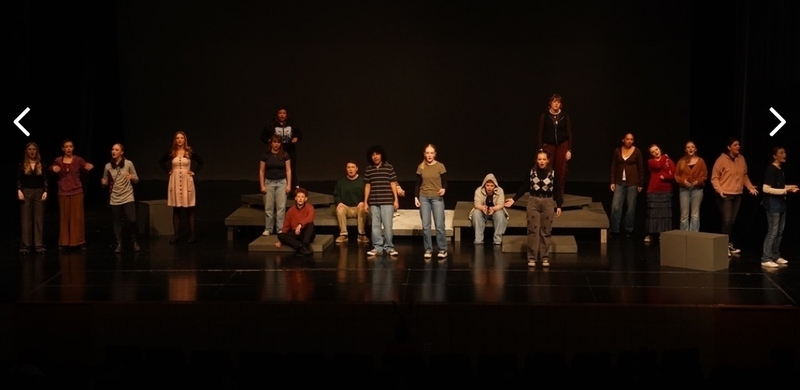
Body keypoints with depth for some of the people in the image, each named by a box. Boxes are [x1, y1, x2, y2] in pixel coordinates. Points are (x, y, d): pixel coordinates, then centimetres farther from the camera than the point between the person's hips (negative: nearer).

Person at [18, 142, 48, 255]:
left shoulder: (42, 164, 3)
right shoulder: (22, 164, 1)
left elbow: (45, 179, 4)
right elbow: (18, 179, 2)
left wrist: (45, 191, -5)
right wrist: (19, 191, -10)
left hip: (39, 192, 1)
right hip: (26, 192, -1)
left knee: (39, 219, 2)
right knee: (26, 219, 0)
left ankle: (39, 245, 6)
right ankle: (25, 245, 3)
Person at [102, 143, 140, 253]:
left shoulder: (128, 163, -4)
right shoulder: (108, 166, 1)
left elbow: (136, 180, 0)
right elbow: (105, 181, 10)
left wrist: (132, 177, -21)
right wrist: (103, 182, -13)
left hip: (128, 197, -2)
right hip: (114, 199, 2)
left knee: (131, 220, -7)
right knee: (117, 221, 5)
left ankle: (135, 242, 12)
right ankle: (118, 244, 16)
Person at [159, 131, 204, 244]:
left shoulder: (190, 152, -2)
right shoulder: (171, 153, 3)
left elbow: (201, 162, 7)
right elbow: (161, 162, 18)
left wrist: (194, 172, -1)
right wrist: (168, 170, 7)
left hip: (187, 181, -2)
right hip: (175, 181, 2)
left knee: (189, 209, 0)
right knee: (176, 209, 3)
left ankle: (192, 234, 3)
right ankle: (176, 234, 6)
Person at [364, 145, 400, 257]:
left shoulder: (389, 167, 0)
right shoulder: (368, 170, 7)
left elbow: (393, 184, 1)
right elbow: (367, 186, 10)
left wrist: (396, 199, -3)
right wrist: (365, 202, 8)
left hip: (387, 201, -3)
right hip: (373, 202, 3)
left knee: (387, 225, -3)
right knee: (375, 226, 5)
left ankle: (389, 247, 6)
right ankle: (377, 247, 11)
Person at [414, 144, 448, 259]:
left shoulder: (440, 166, -4)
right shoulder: (421, 167, 4)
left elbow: (445, 182, -2)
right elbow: (418, 184, 9)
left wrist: (444, 189, -23)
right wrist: (416, 197, 1)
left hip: (437, 198, -2)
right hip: (424, 198, 2)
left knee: (439, 225, -5)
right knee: (425, 225, 1)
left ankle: (443, 250, 3)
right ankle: (428, 250, 8)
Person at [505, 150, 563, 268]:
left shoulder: (553, 173, -3)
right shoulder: (531, 172, -2)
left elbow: (557, 191, 1)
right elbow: (523, 187, 3)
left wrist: (558, 206, -2)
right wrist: (513, 199, -4)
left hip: (548, 203, 0)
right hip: (533, 202, 0)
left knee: (545, 232, 4)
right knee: (533, 231, -1)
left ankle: (545, 258, 10)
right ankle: (532, 258, 3)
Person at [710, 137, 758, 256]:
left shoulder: (741, 159, 8)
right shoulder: (722, 160, -11)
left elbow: (744, 176, 18)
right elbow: (714, 177, -10)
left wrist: (750, 187, 6)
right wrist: (719, 189, -24)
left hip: (737, 195, 6)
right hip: (725, 195, -6)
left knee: (732, 221, 11)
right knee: (726, 220, -8)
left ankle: (729, 244, 21)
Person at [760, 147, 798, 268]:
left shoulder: (780, 170, 11)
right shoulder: (771, 169, -16)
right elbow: (766, 189, -22)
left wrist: (789, 187, 8)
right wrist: (785, 190, -22)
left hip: (780, 203, 9)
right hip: (772, 204, -9)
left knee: (779, 232, 13)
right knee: (772, 231, -9)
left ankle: (775, 256, 22)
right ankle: (766, 259, -5)